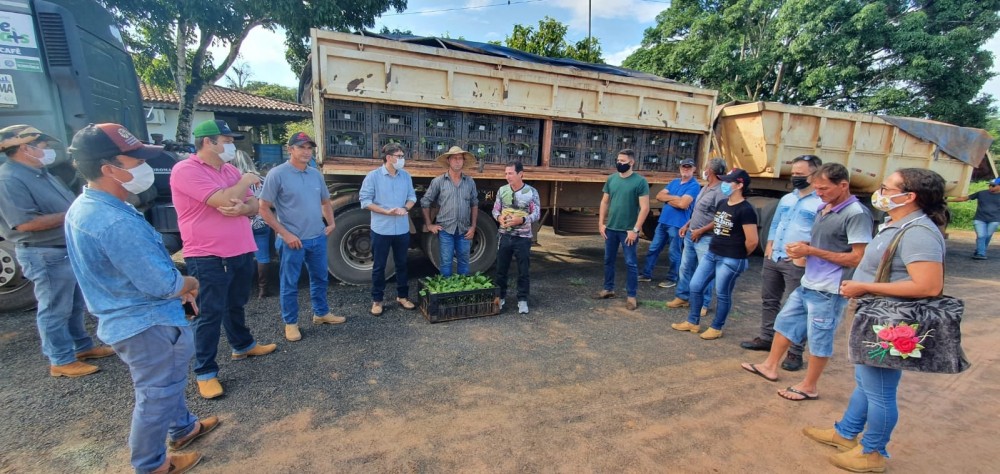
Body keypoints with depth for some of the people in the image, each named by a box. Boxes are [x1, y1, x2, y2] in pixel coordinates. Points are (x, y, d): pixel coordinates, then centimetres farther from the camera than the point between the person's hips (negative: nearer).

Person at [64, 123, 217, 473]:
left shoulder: (83, 207, 3)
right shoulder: (115, 221, -31)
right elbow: (161, 284, -27)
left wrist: (178, 286, 7)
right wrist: (189, 284, -6)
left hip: (124, 318, 10)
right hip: (146, 324, -10)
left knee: (165, 383, 27)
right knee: (156, 395, 11)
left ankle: (184, 428, 47)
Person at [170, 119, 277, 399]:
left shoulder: (231, 170, 10)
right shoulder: (186, 170, -14)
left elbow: (254, 206, 8)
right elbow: (224, 199, -26)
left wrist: (241, 207, -16)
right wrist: (246, 181, -8)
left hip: (242, 251, 7)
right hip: (208, 258, -7)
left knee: (236, 305, 22)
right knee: (210, 314, 1)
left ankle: (243, 345, 40)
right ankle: (205, 373, 14)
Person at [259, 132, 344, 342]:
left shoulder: (316, 174, 7)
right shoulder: (277, 174, -11)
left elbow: (325, 201, 20)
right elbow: (264, 208, -11)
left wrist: (331, 223, 6)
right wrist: (285, 234, -15)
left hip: (318, 238, 6)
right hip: (292, 240, -6)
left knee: (319, 278, 17)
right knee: (290, 284, 7)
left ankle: (321, 313, 34)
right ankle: (291, 323, 23)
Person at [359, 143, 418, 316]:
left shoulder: (406, 176, 5)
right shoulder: (373, 176, -7)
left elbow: (412, 197, 10)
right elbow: (365, 201, -9)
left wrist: (405, 209, -11)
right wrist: (387, 211, -18)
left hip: (402, 229, 4)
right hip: (381, 229, -3)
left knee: (401, 264, 13)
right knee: (379, 266, 7)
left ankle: (402, 296, 28)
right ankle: (377, 300, 20)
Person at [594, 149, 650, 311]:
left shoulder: (640, 181, -10)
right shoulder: (611, 179, 5)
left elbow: (644, 208, -12)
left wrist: (635, 230, -16)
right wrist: (601, 223, 4)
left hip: (628, 230, -5)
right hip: (610, 228, 5)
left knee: (630, 263, 4)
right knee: (608, 260, 15)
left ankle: (631, 296, 15)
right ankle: (608, 289, 30)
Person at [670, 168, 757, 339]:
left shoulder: (745, 210, -17)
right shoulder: (721, 204, 7)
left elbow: (752, 240, -17)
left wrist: (740, 255, -1)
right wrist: (716, 247, 16)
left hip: (731, 260, -8)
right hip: (711, 254, 8)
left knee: (722, 295, 6)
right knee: (695, 286, 10)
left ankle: (716, 328, 25)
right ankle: (693, 322, 25)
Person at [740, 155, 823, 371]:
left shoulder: (822, 203, -9)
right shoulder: (786, 199, 15)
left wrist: (804, 256, -18)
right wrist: (769, 247, 7)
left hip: (797, 263, -7)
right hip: (772, 259, 8)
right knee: (769, 300, 15)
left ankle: (795, 352, 9)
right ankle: (766, 338, 28)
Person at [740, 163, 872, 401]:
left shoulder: (856, 214, -16)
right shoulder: (824, 209, 9)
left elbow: (858, 258, -19)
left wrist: (811, 251, -19)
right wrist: (803, 247, 1)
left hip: (829, 290, -8)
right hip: (807, 284, 9)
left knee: (819, 338, 5)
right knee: (785, 321, 16)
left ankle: (809, 387, 21)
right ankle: (770, 366, 32)